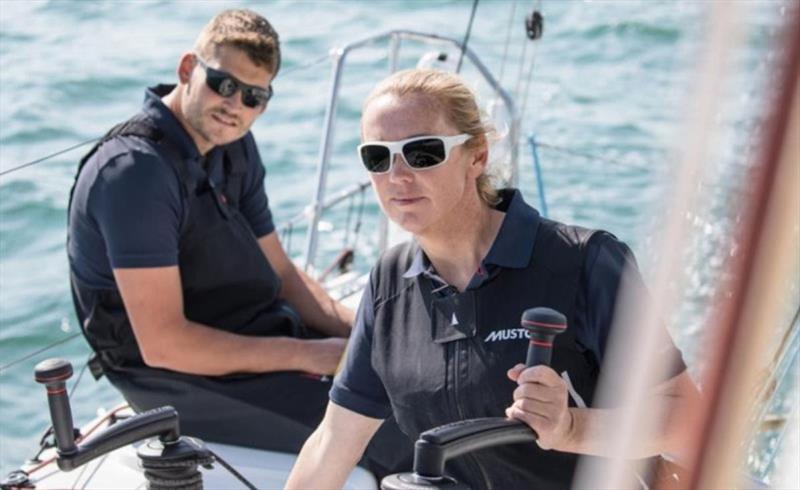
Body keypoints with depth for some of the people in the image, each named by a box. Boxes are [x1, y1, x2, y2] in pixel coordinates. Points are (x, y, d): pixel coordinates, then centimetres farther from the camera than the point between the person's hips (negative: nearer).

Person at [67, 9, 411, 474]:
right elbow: (163, 344, -27)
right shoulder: (135, 170, -23)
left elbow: (280, 273, 10)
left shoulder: (235, 147, 5)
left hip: (260, 338, 9)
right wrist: (308, 355, -22)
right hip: (180, 380, -9)